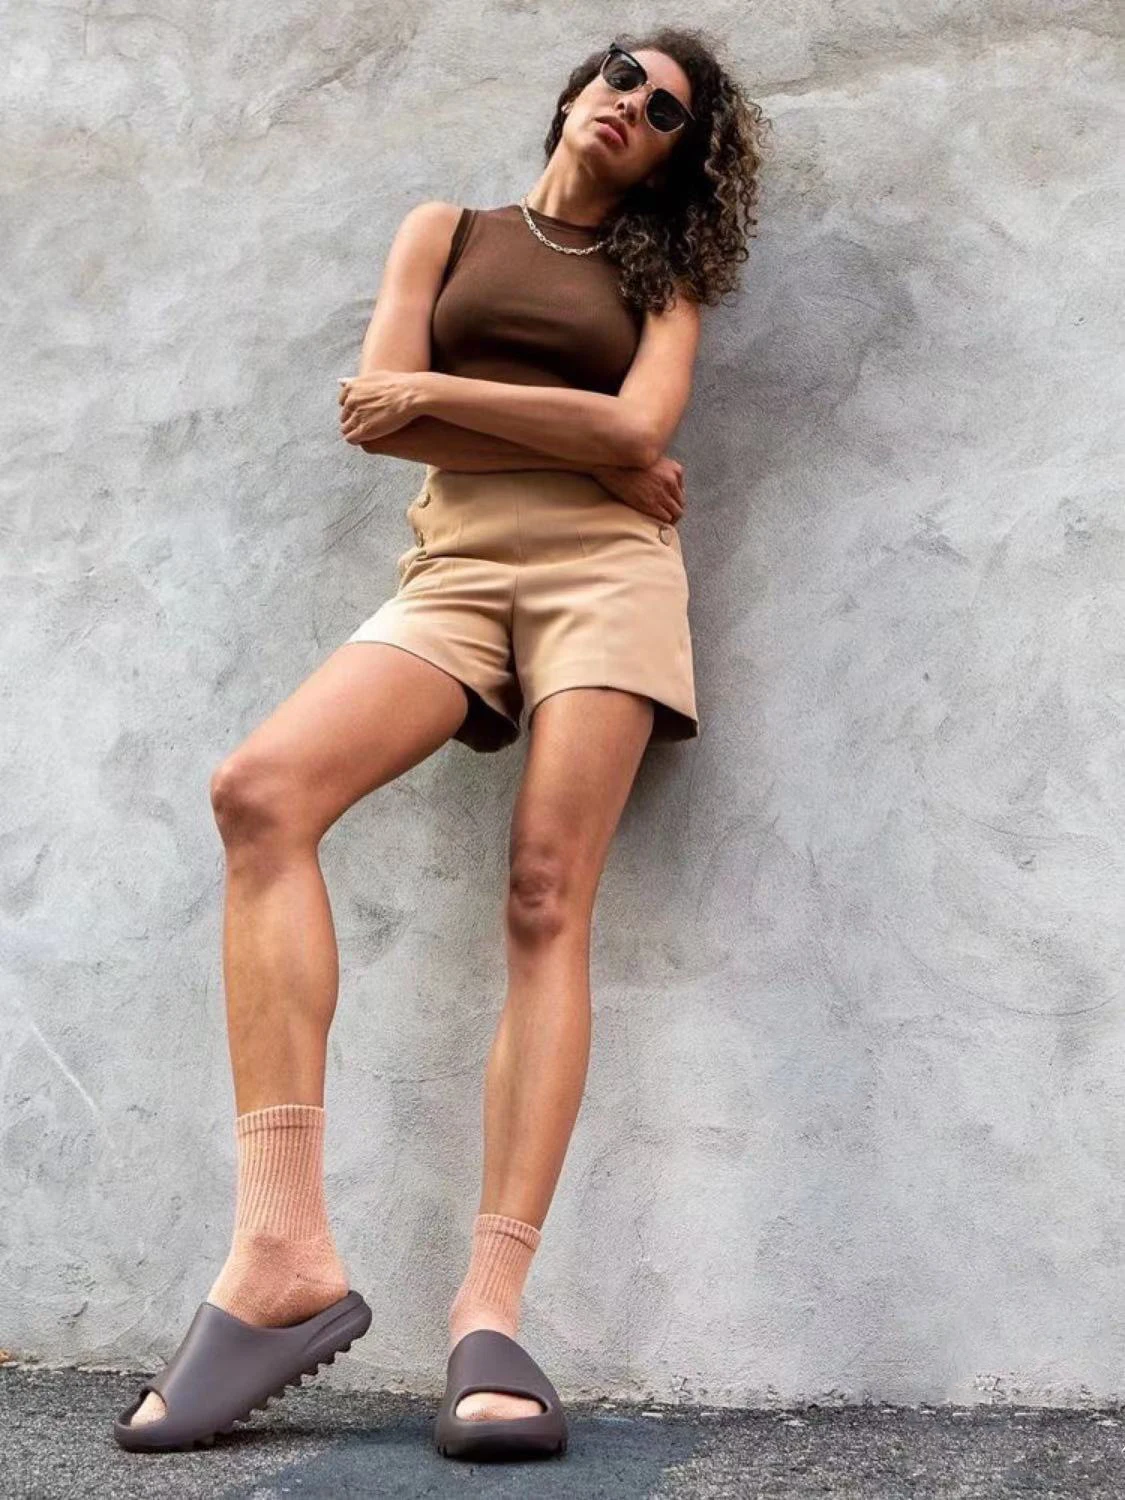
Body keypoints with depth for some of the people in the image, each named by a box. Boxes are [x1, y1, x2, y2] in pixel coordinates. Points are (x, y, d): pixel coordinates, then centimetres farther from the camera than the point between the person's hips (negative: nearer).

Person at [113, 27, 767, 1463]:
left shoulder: (661, 277, 19)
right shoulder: (446, 232, 21)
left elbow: (638, 427, -1)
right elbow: (374, 414, 5)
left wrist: (433, 393, 0)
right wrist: (579, 450, 2)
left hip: (606, 567, 0)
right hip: (456, 566, 1)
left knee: (547, 893, -19)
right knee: (260, 788, -27)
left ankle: (491, 1307, -25)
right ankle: (284, 1248, -32)